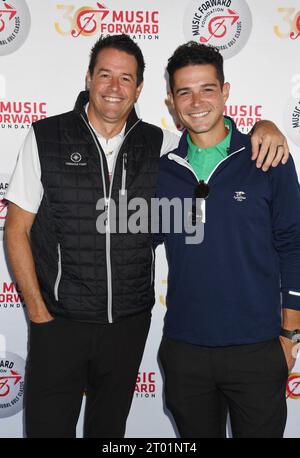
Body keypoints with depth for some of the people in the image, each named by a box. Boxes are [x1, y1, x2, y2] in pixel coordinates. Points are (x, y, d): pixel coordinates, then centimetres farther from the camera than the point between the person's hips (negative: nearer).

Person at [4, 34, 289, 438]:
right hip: (59, 321, -2)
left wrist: (265, 127, -10)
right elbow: (17, 230, -2)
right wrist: (38, 312, -7)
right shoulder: (46, 138, -5)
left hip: (130, 324, 3)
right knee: (48, 425, 9)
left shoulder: (157, 145, 0)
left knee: (110, 426, 20)